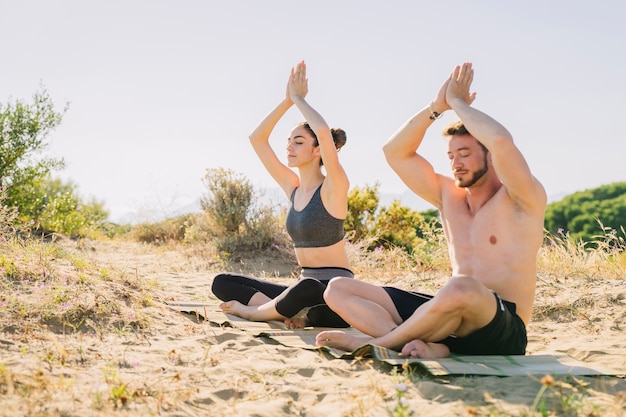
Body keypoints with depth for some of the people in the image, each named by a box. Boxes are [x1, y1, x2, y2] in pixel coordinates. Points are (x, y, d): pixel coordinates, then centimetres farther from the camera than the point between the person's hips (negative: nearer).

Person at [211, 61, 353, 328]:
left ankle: (253, 310, -13)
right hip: (304, 287, 7)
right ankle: (293, 312, -18)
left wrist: (299, 98, -12)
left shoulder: (333, 188, -10)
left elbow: (324, 132, -27)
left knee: (307, 288, -43)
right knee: (221, 283, -1)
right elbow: (257, 139, 10)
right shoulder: (292, 187, 9)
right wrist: (287, 100, 2)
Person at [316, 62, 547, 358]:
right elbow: (394, 152, 11)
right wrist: (438, 106, 2)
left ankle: (375, 341, -20)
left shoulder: (521, 201, -3)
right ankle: (429, 346, -27)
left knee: (462, 288, -45)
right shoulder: (449, 197, 15)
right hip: (451, 319, 7)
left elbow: (502, 141, -23)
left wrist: (458, 102, -8)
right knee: (337, 289, -2)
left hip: (503, 331, -7)